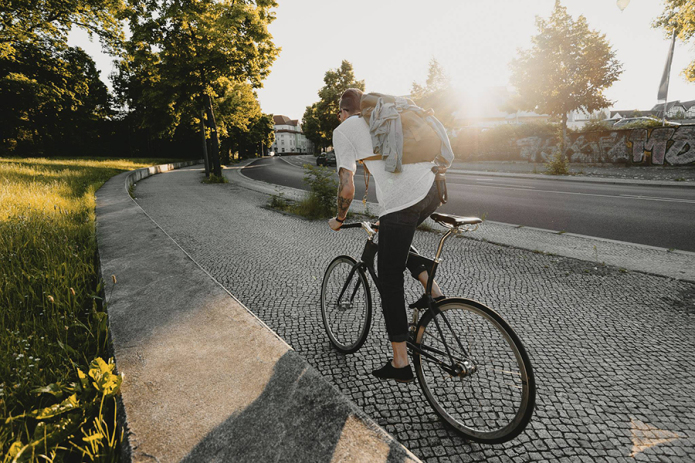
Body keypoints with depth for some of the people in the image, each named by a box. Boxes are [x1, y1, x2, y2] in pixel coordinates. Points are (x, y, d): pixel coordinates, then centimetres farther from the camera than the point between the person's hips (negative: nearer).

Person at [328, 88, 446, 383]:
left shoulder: (343, 130, 7)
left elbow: (347, 187, -3)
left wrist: (339, 220, 14)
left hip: (400, 203, -7)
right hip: (432, 189, 7)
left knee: (390, 280, 8)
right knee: (400, 237, 34)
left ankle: (400, 364, 18)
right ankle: (433, 291, 24)